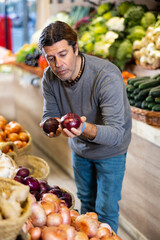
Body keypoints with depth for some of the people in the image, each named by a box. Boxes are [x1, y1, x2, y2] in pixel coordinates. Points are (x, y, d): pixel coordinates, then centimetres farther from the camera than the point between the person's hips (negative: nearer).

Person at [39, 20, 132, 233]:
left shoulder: (108, 76, -36)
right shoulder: (50, 76, -19)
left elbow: (116, 133, -38)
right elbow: (49, 114, -9)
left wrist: (86, 129, -58)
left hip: (110, 151, -5)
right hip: (80, 148, 5)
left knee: (106, 210, 5)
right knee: (86, 201, 24)